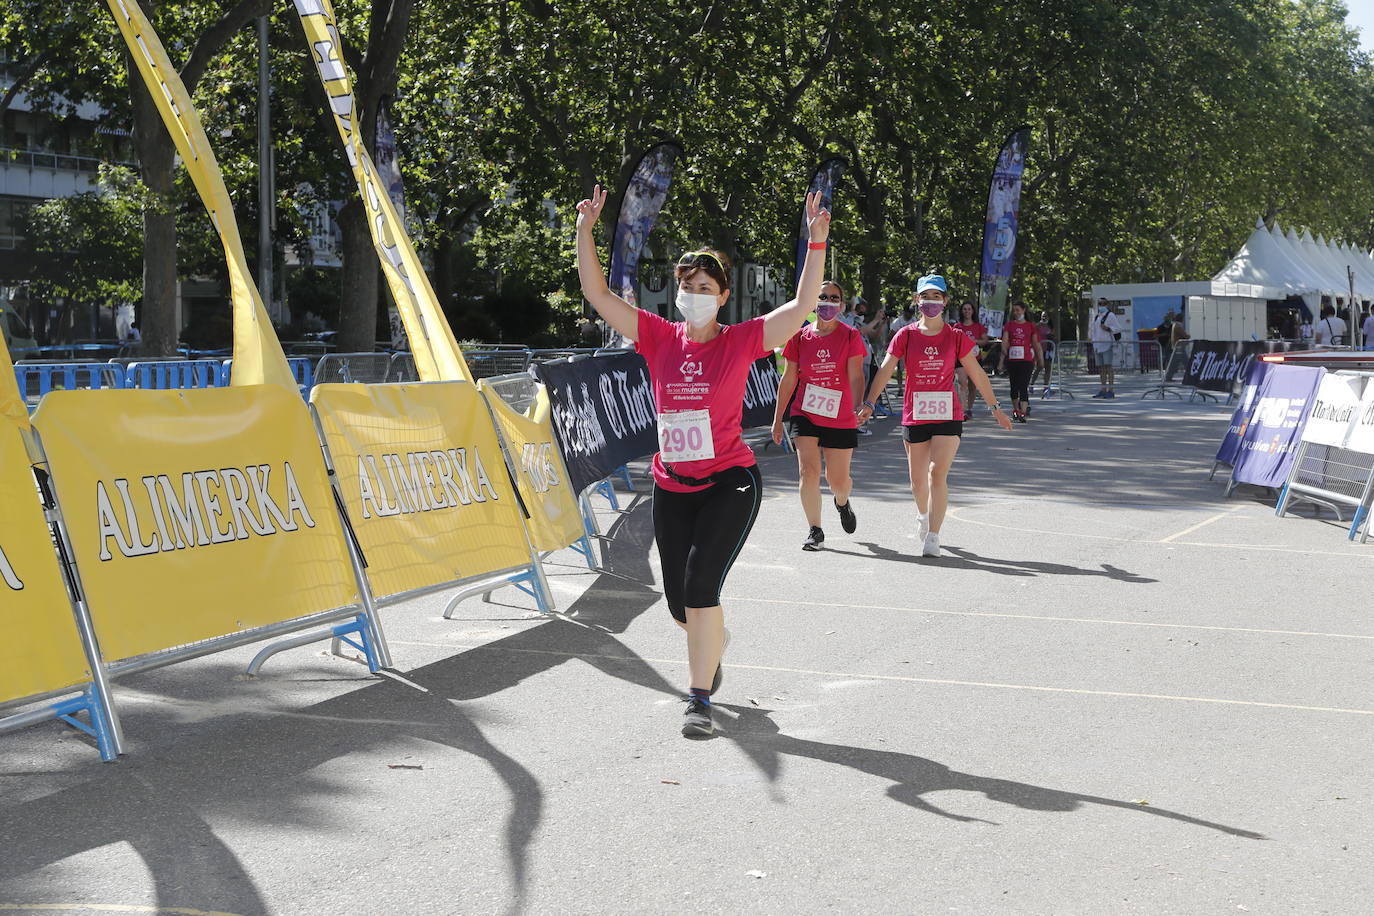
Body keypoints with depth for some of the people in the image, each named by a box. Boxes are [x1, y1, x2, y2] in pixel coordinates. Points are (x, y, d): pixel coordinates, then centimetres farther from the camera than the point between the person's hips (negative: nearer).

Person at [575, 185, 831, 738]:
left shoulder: (741, 341, -5)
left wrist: (817, 242, -22)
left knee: (700, 584, -19)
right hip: (672, 487, 4)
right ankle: (714, 643, 48)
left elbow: (803, 305, -14)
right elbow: (597, 293, -1)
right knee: (679, 604, 12)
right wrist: (585, 230, -9)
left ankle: (700, 701, -9)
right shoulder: (660, 339, 1)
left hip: (729, 483, -4)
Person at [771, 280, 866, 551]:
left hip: (840, 419, -1)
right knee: (808, 471, -14)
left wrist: (858, 407, -28)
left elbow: (855, 376, -11)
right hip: (805, 414, 1)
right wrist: (777, 419, 6)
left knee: (838, 481, 7)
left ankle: (842, 503, 44)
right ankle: (814, 530, -1)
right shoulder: (800, 337, 1)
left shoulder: (850, 336, -3)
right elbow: (788, 379, 6)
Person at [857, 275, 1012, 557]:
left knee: (938, 474, -15)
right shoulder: (906, 336, 1)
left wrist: (995, 407, 12)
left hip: (948, 416, -1)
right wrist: (869, 403, -15)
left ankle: (932, 537, -13)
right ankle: (923, 516, 45)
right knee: (918, 479, 13)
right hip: (914, 416, 1)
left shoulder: (956, 337, 1)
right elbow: (885, 370, -4)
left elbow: (977, 375, 9)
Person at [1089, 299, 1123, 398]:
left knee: (1109, 367, -11)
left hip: (1108, 345, -7)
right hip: (1098, 346, 7)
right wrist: (1093, 346, 16)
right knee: (1101, 368, 7)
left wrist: (1108, 329, -20)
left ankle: (1111, 390, -13)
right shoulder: (1095, 317, 20)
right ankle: (1103, 390, 12)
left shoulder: (1111, 315, -2)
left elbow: (1118, 328, -8)